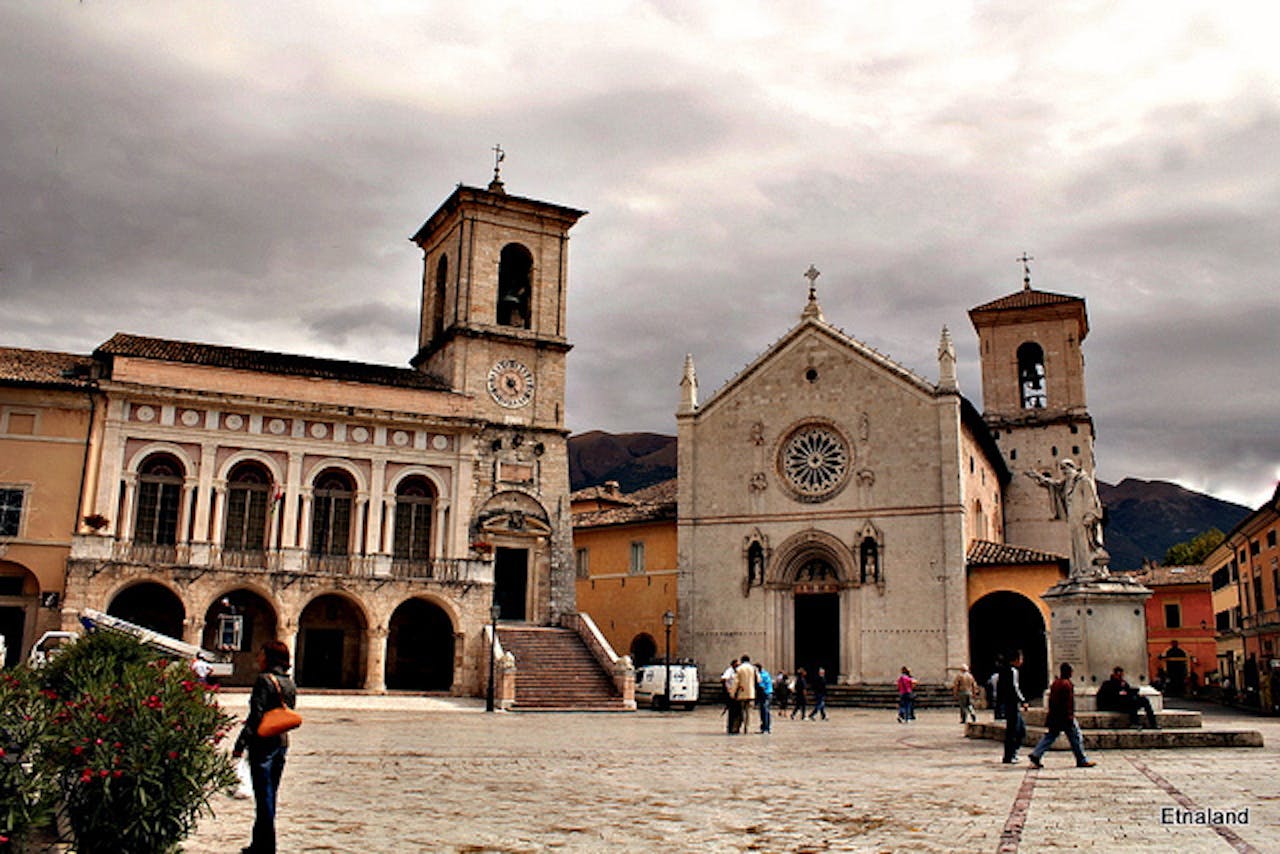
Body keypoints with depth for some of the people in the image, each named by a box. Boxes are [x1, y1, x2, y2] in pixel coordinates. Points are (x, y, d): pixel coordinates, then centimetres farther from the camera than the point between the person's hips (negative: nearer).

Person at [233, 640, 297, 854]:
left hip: (263, 742, -8)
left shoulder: (265, 680, -12)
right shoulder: (290, 683, 10)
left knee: (264, 797, -2)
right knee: (269, 795, 16)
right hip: (282, 742, 8)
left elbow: (256, 715, -17)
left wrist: (241, 744, -15)